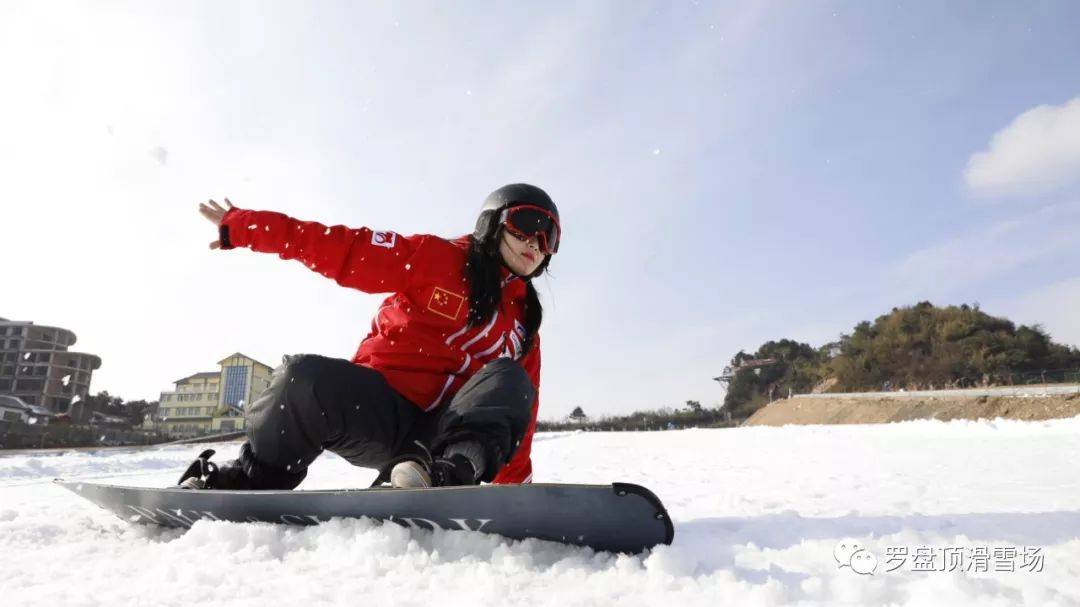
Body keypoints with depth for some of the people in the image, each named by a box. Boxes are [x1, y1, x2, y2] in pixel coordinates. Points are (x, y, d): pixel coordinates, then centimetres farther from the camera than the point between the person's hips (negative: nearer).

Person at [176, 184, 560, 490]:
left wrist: (515, 485, 12)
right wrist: (245, 226, -7)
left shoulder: (524, 322, 16)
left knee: (509, 381, -22)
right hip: (377, 407, -2)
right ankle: (246, 481, -6)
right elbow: (343, 249, -3)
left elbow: (517, 409, 17)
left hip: (442, 430, 3)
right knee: (307, 379, -31)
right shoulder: (436, 258, 2)